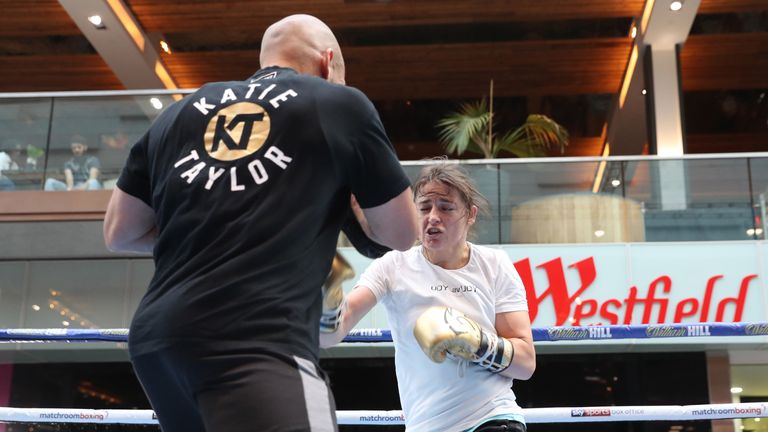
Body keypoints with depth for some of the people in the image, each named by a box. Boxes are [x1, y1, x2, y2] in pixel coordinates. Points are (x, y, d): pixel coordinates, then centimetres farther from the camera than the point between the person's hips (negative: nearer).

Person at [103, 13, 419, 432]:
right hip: (256, 341, -7)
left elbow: (118, 232, 23)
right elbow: (402, 233, 16)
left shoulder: (180, 112, 20)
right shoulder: (341, 103, 9)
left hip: (155, 337, 7)